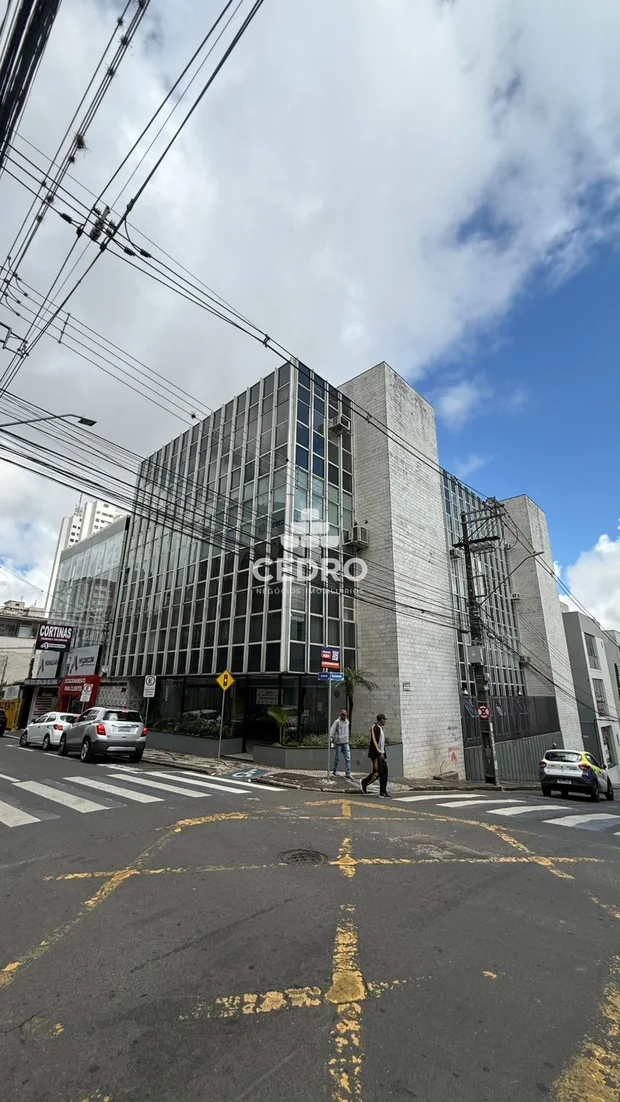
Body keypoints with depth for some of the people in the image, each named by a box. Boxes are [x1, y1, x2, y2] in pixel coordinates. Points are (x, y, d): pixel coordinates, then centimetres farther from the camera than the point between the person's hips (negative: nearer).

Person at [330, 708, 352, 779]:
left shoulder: (347, 722, 9)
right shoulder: (337, 721, -8)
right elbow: (332, 731, -13)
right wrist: (331, 739, -22)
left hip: (346, 743, 4)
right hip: (338, 742, -4)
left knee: (348, 758, -4)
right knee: (337, 758, 5)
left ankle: (348, 773, -1)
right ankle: (334, 772, 21)